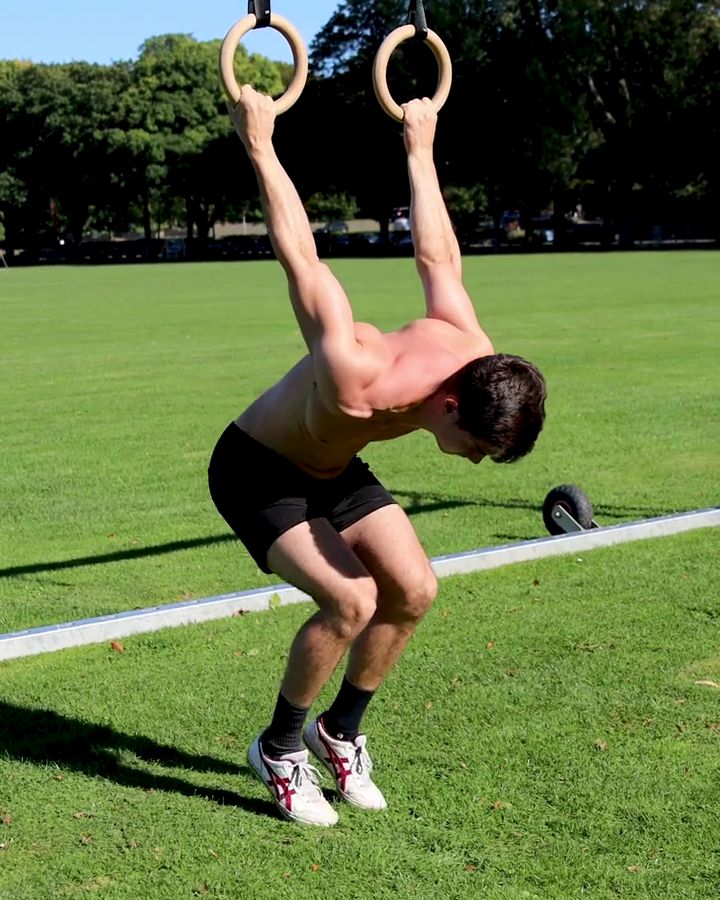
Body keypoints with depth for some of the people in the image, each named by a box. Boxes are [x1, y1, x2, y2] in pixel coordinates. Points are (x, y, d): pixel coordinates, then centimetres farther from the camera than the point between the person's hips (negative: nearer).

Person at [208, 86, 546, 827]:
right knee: (351, 601, -23)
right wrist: (260, 148, -24)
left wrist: (420, 151, 7)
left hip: (336, 469, 8)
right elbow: (303, 263, -33)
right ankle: (278, 749, -2)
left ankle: (341, 730, 16)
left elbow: (438, 260, -4)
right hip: (255, 469, -7)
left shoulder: (476, 355, -20)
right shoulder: (357, 382, -42)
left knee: (413, 590, -5)